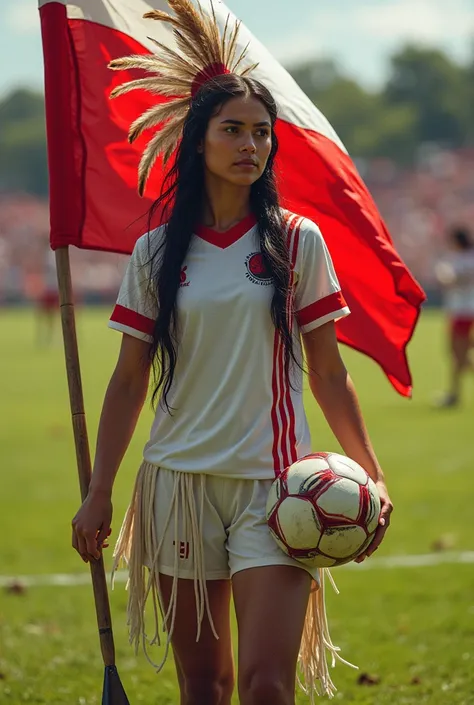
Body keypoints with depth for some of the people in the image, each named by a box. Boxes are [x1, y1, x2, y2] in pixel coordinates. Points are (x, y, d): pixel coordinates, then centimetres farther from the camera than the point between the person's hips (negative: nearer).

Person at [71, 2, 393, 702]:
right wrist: (98, 493, 6)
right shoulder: (156, 253, 5)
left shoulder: (297, 242, 2)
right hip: (178, 481, 2)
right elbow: (129, 382, 9)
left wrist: (371, 476, -1)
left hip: (273, 485, -2)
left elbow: (328, 373, 5)